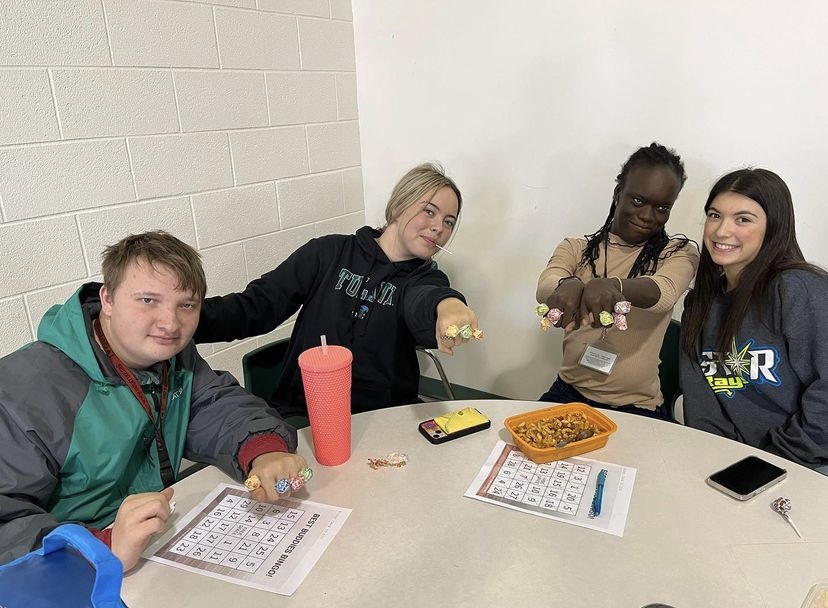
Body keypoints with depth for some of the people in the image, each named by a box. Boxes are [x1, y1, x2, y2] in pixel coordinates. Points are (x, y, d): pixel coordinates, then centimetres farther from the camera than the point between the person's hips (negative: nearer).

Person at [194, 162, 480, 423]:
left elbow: (423, 304, -21)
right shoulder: (330, 253, 4)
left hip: (386, 418, 2)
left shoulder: (427, 279, 5)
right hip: (303, 410, -2)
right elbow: (257, 305, 0)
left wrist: (446, 304, -48)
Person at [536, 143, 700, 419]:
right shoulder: (576, 248, 6)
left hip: (636, 407, -1)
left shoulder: (679, 252, 2)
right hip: (570, 393, 2)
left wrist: (613, 286, -44)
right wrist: (568, 286, -41)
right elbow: (545, 287, -16)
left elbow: (664, 292, -22)